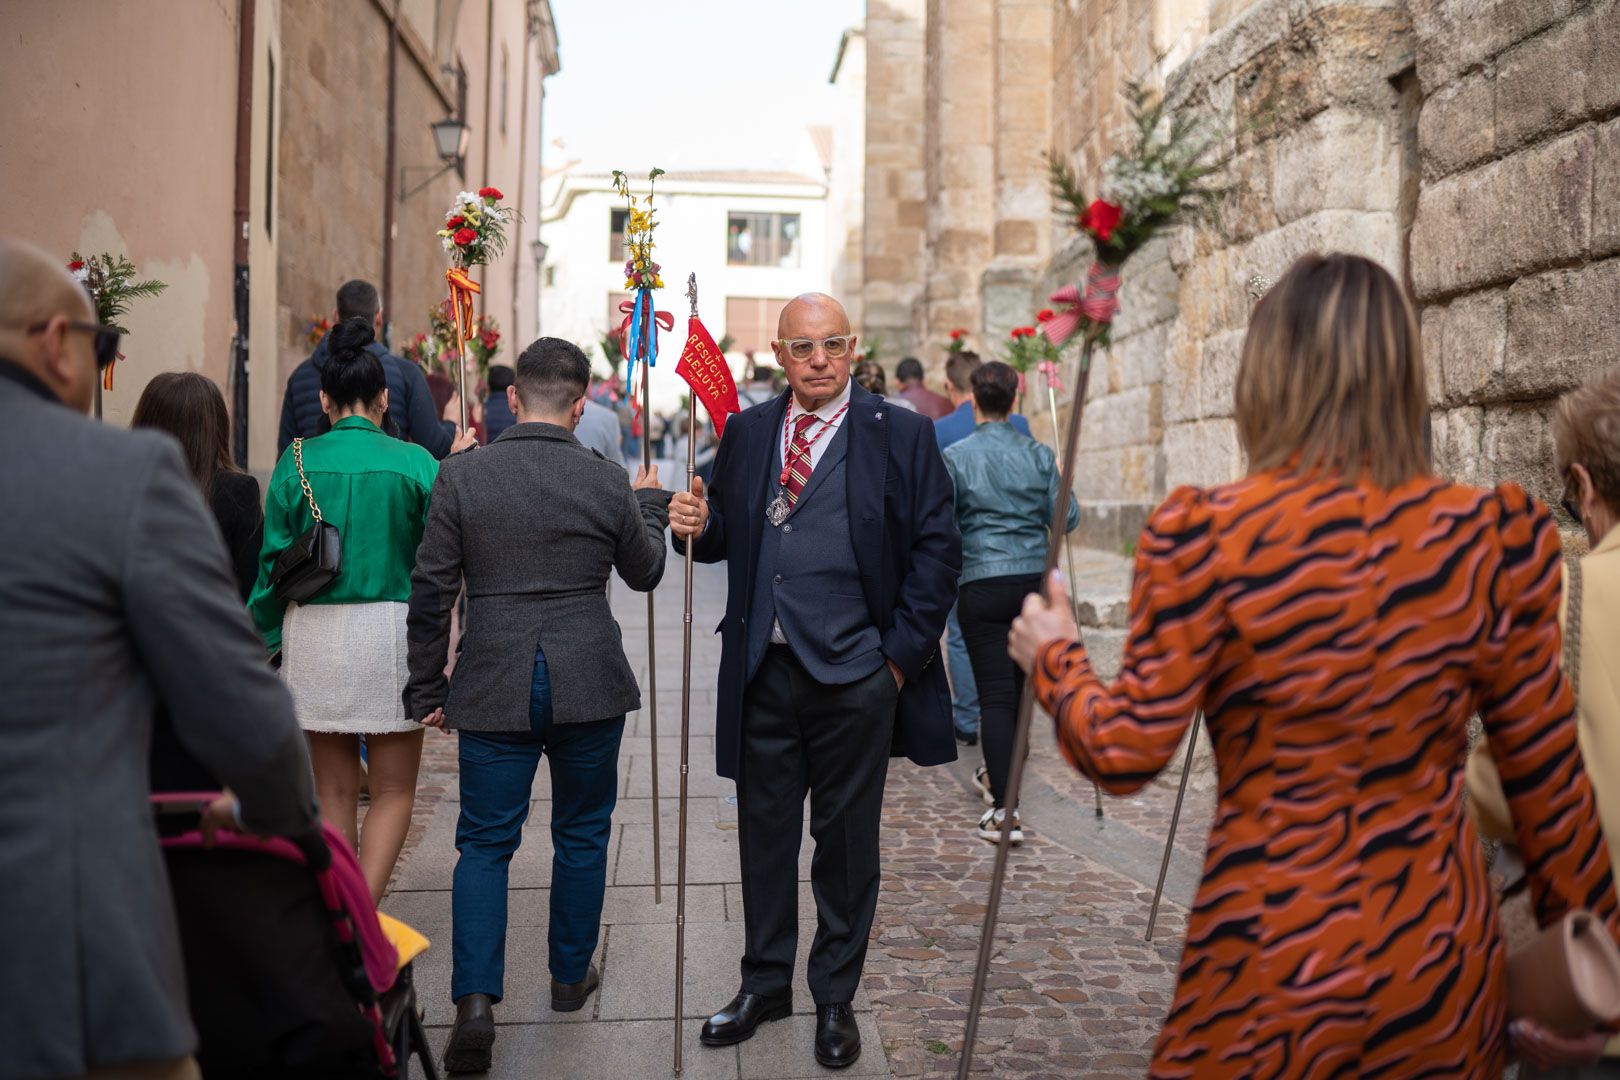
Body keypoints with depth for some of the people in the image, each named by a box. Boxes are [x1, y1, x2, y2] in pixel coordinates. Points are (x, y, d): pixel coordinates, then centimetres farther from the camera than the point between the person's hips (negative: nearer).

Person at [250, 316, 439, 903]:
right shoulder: (415, 462, -4)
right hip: (390, 630, -2)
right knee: (393, 790, 10)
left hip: (313, 633, 2)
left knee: (334, 791, 14)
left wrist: (264, 637, 11)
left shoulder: (298, 460, 0)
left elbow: (274, 561, 1)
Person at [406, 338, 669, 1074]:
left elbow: (431, 593, -3)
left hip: (494, 688, 0)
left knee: (484, 843, 8)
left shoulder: (461, 476, -5)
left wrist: (428, 690, 8)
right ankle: (571, 975, 30)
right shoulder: (608, 482, -5)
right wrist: (650, 503, 28)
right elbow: (644, 572, 11)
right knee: (581, 834, 17)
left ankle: (476, 999, -3)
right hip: (590, 685, 1)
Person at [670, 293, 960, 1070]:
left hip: (855, 678, -3)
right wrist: (697, 526, -11)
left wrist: (903, 653, -8)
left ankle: (835, 998, 28)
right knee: (764, 833, 14)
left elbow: (937, 549, -4)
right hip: (762, 673, 3)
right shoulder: (745, 431, 8)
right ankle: (764, 984, 33)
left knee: (846, 842, 11)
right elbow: (727, 538, 12)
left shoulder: (901, 435, -3)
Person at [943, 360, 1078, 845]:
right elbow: (1066, 520, 3)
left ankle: (1005, 810, -7)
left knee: (995, 692, -3)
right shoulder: (1039, 455, 2)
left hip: (982, 583, -3)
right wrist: (1063, 484, 20)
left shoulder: (956, 457, -6)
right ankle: (998, 773, 39)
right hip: (1035, 580, 4)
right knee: (1021, 684, 19)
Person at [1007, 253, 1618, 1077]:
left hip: (1272, 959, -2)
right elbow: (1547, 777, 1)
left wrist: (1054, 658, 8)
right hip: (1444, 970, 3)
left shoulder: (1205, 534, -16)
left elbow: (1127, 753, -12)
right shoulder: (1496, 536, -7)